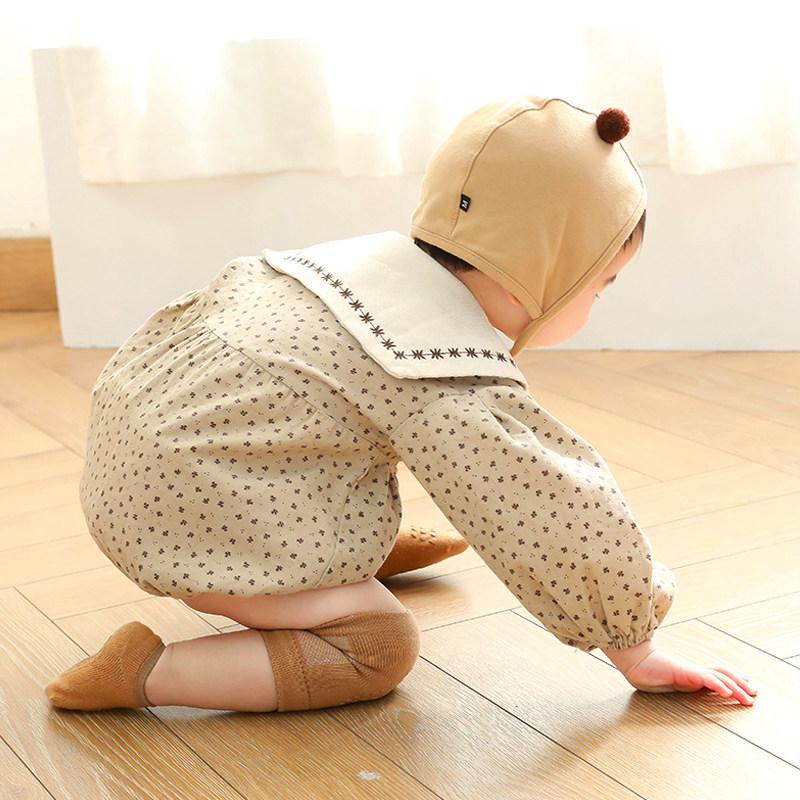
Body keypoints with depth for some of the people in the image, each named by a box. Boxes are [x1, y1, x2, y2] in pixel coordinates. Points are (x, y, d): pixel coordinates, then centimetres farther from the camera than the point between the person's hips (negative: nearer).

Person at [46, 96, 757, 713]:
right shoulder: (454, 390, -23)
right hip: (186, 509, -10)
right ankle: (150, 673, -8)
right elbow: (564, 526, -19)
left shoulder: (387, 253, 3)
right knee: (383, 648, -4)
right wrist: (637, 653, -4)